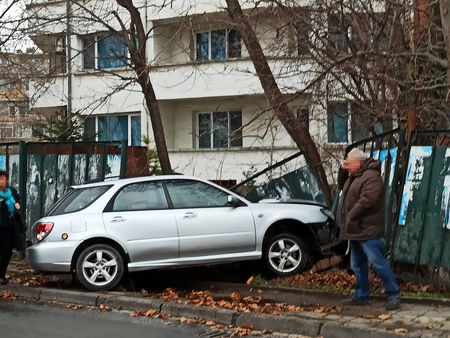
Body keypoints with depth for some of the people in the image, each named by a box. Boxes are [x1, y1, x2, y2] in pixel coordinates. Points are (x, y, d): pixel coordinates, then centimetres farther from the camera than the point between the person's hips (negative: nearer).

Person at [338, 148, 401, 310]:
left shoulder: (371, 177, -18)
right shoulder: (354, 176, 15)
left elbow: (366, 200, -27)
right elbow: (341, 185, 30)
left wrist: (350, 218, -20)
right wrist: (342, 170, 12)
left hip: (367, 231, -10)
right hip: (356, 230, 11)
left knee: (378, 262, -10)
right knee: (357, 264, 15)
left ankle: (394, 296, -3)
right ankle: (361, 296, 24)